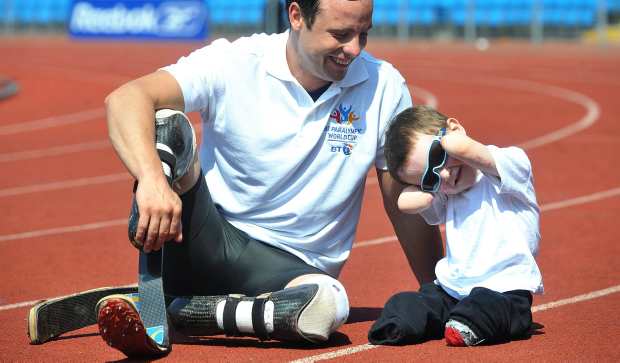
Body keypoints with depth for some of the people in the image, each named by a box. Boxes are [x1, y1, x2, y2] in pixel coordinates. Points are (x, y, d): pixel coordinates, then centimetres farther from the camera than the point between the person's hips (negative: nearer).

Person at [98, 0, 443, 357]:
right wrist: (152, 177, -42)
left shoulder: (384, 88, -2)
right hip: (204, 240, -1)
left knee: (326, 305, -37)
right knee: (166, 121, -25)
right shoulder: (233, 63, -9)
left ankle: (187, 312, -17)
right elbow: (125, 99, -23)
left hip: (289, 267, 1)